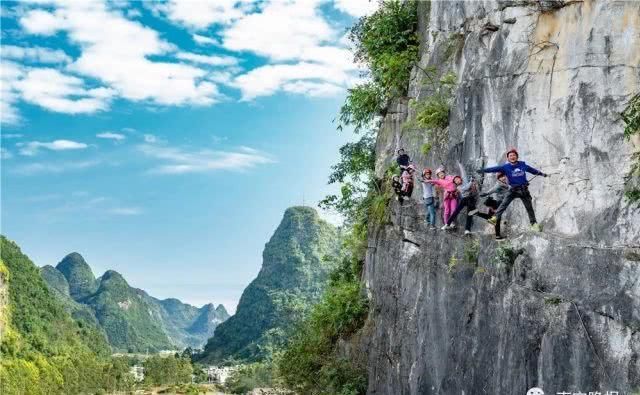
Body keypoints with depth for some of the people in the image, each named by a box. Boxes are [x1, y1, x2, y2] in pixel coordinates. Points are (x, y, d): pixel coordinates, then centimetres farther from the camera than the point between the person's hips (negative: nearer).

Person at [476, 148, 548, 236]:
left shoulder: (523, 165, 1)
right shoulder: (506, 167, -7)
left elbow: (532, 170, 17)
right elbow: (495, 169, -16)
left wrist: (541, 173, 29)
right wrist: (483, 170, -26)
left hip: (524, 190, 2)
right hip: (513, 190, -2)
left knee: (529, 207, 9)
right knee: (504, 204, -19)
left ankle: (534, 223, 21)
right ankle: (495, 218, -25)